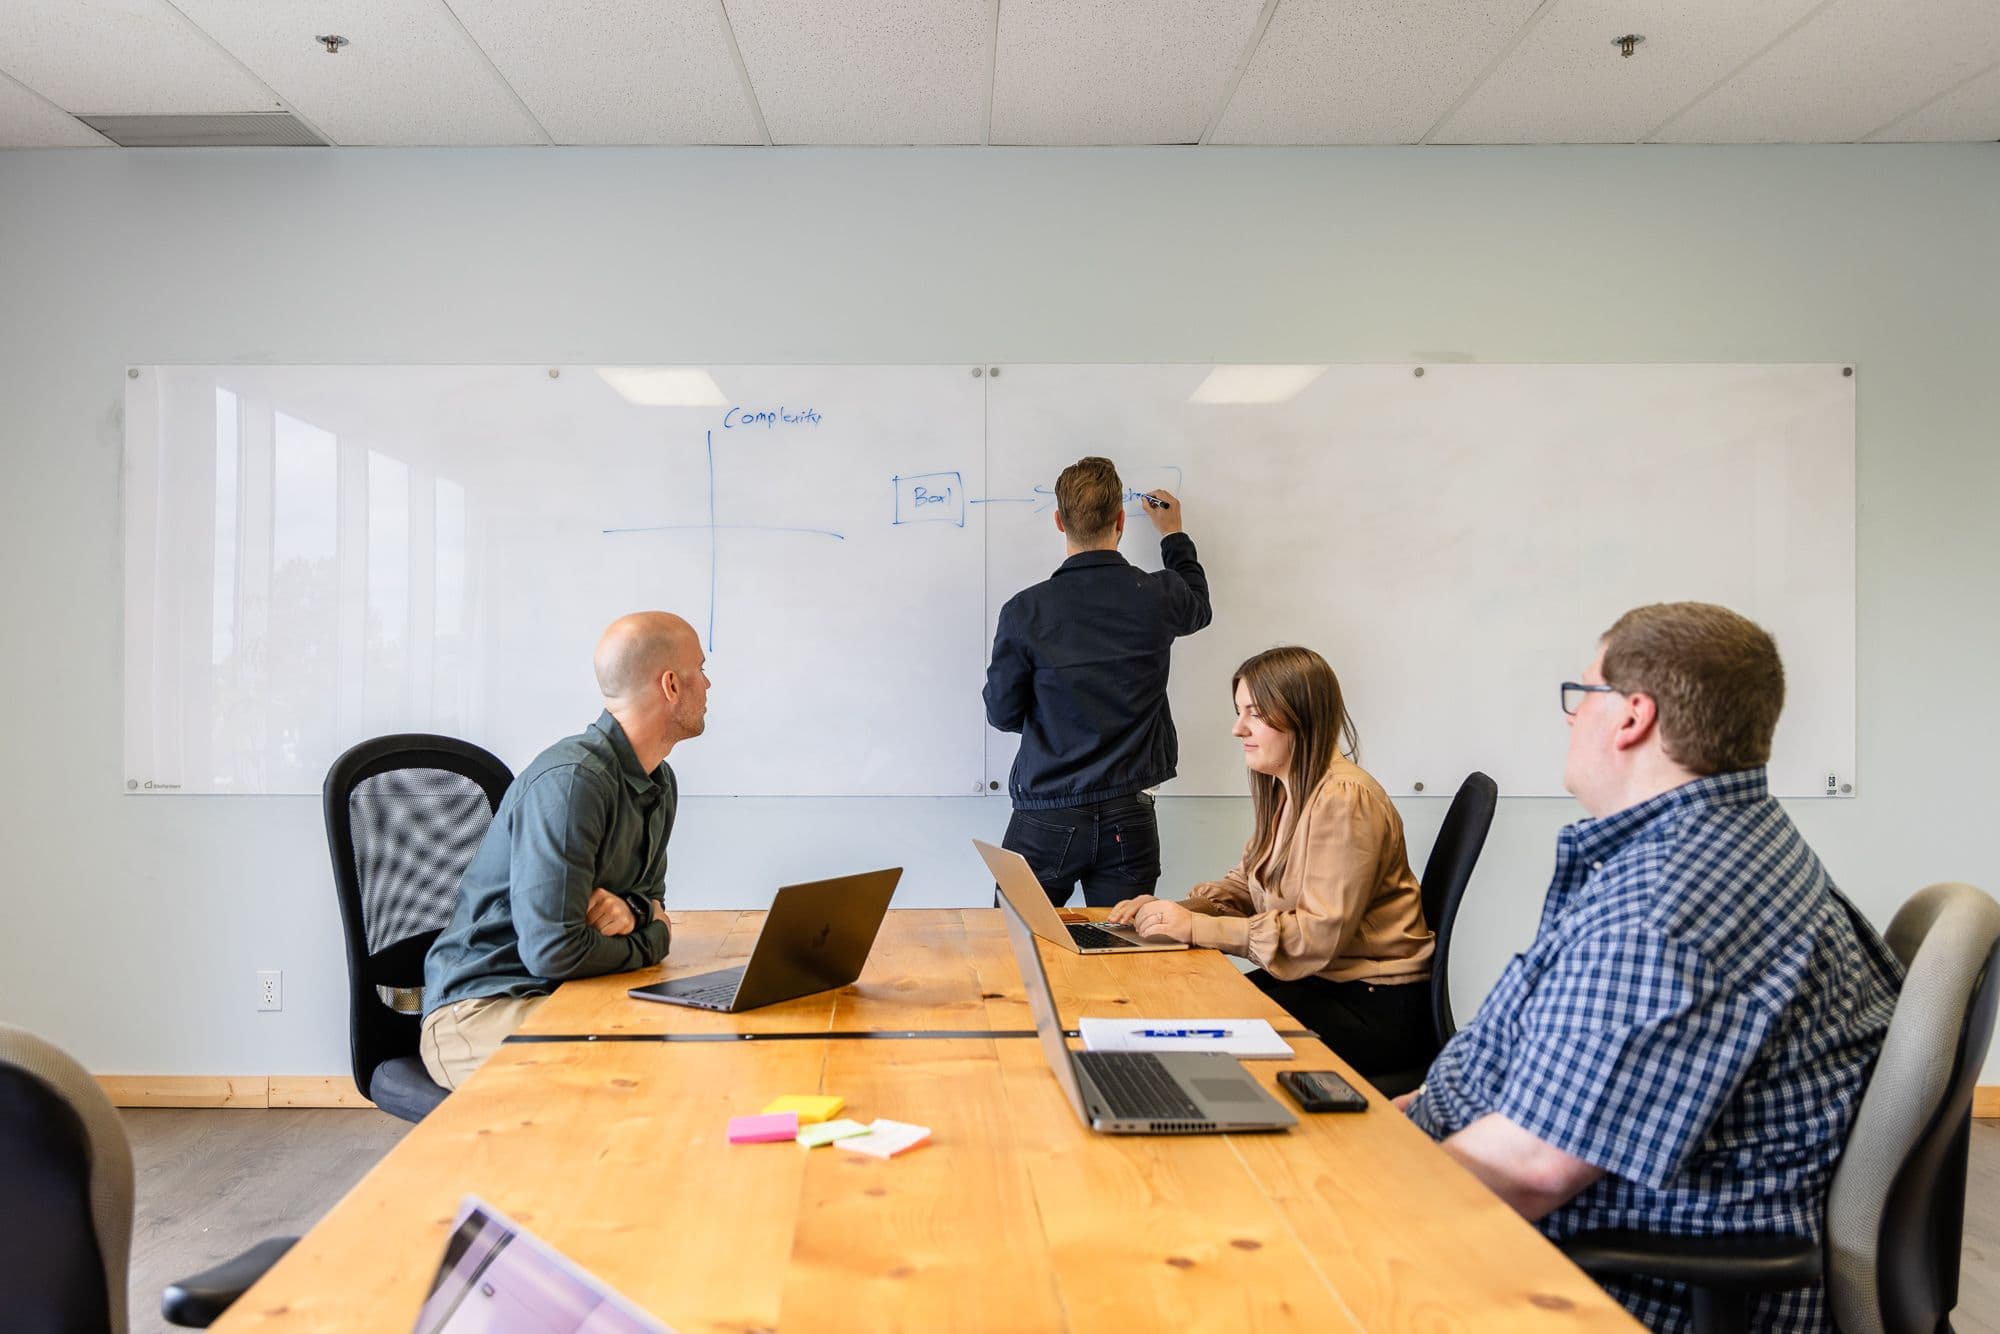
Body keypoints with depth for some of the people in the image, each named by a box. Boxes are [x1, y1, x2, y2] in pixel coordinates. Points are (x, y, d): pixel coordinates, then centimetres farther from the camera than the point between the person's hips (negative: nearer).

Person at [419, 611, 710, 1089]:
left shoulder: (659, 783, 9)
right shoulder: (571, 780, -22)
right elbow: (552, 951, -26)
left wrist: (629, 909, -5)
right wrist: (652, 939, -7)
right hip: (479, 1009, -8)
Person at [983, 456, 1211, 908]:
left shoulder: (1025, 611, -10)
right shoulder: (1157, 597, -4)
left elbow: (1003, 713, 0)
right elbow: (1198, 607, 23)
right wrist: (1174, 535, 36)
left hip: (1047, 822, -1)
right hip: (1128, 820, 2)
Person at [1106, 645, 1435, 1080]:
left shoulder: (1344, 799, -21)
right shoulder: (1283, 791, 10)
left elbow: (1320, 934, -26)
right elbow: (1245, 883, 13)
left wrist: (1195, 927, -26)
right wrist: (1173, 910, -7)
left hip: (1375, 1007, -8)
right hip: (1316, 981, 8)